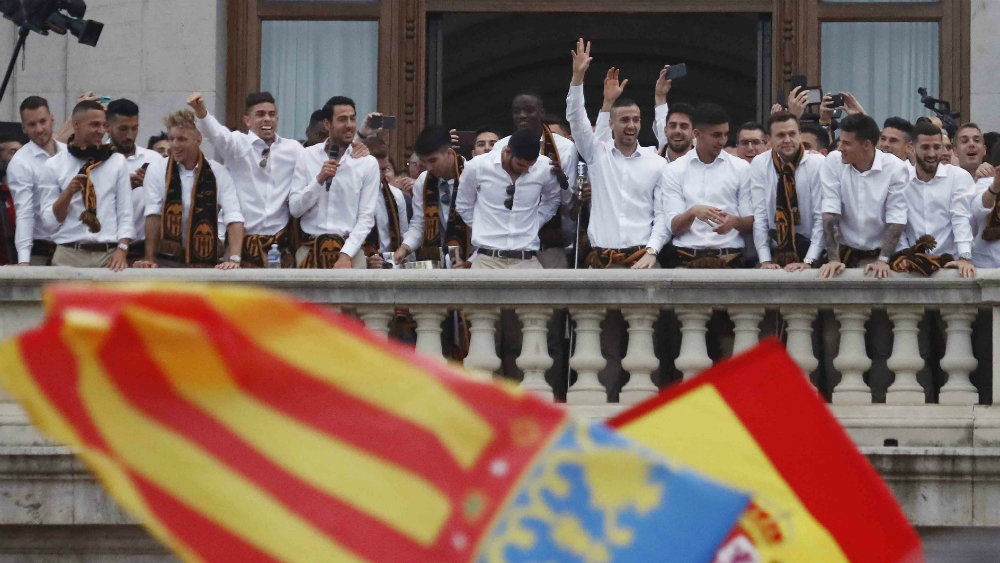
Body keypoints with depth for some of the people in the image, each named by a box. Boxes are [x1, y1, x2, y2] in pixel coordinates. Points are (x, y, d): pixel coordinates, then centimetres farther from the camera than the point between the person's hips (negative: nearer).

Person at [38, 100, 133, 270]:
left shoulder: (117, 162, 8)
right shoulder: (54, 165, 4)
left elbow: (126, 213, 4)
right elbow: (50, 221, 1)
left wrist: (122, 250, -9)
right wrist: (68, 192, -13)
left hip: (109, 255, 1)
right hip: (69, 255, -1)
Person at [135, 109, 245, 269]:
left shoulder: (217, 172, 1)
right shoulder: (157, 169, 2)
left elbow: (234, 218, -7)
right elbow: (153, 215, -5)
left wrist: (234, 259, -19)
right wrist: (149, 259, -11)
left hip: (206, 261, 0)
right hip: (166, 260, 0)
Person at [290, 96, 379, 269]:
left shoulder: (368, 163, 1)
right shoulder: (308, 157, 5)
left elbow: (366, 217, -3)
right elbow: (295, 209, 1)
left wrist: (346, 255, -14)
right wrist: (319, 180, -13)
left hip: (349, 250, -1)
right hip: (310, 251, 1)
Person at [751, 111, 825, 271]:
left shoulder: (817, 163, -4)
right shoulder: (759, 164, 1)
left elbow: (822, 216, -7)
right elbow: (759, 214, -1)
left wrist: (808, 261, -15)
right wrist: (765, 260, -8)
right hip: (776, 253, 1)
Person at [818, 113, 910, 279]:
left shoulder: (895, 168, -7)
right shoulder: (833, 162, -4)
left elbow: (896, 218, -8)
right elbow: (830, 212, -7)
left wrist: (883, 260, -18)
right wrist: (833, 259, -15)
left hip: (878, 254, -1)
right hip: (844, 252, 1)